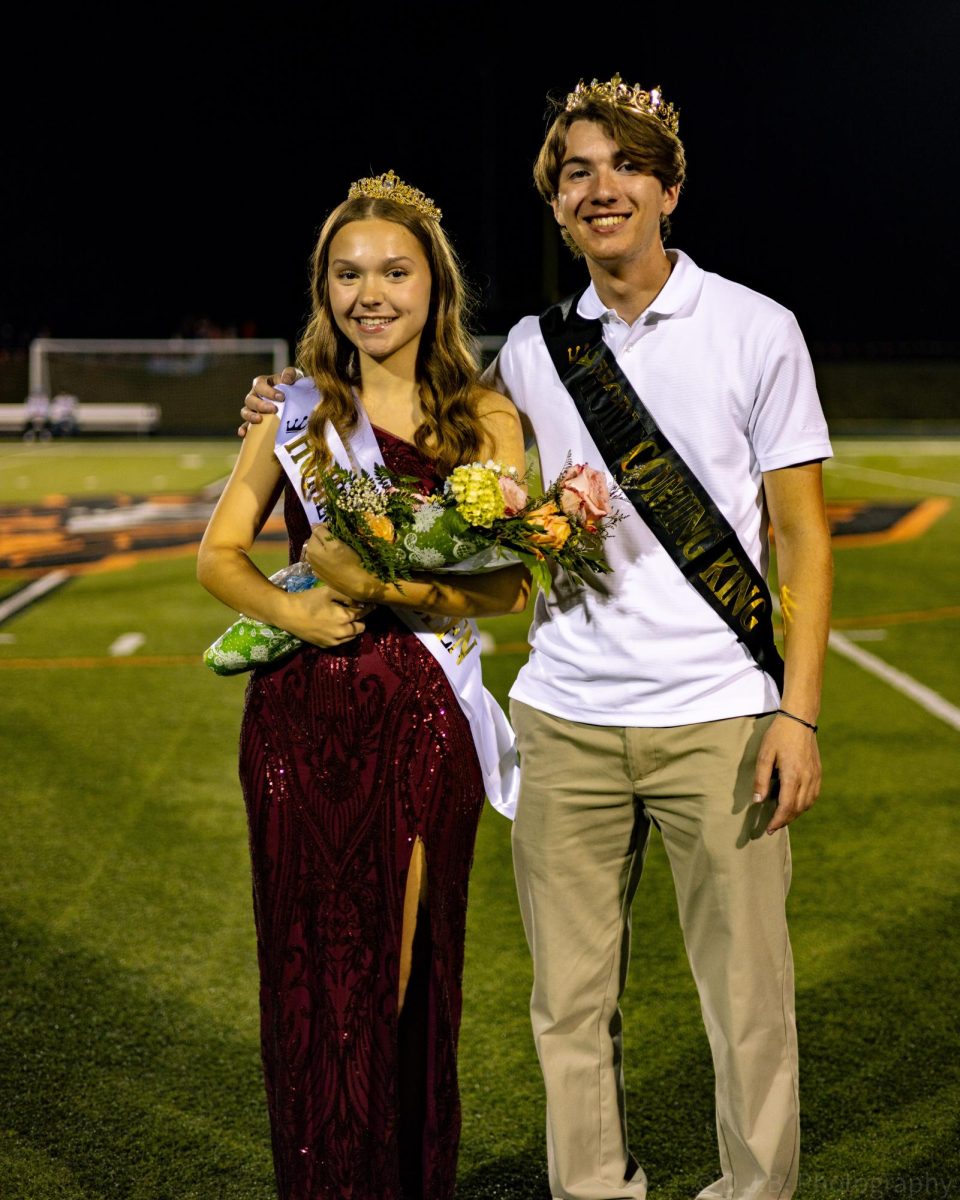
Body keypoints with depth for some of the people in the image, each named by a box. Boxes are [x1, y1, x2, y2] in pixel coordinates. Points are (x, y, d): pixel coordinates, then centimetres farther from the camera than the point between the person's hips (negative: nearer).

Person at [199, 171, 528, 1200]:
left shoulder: (485, 419, 3)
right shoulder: (298, 412, 8)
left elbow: (508, 585, -6)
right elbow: (220, 554, 8)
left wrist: (381, 583, -20)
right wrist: (288, 609, -12)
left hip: (420, 711, -1)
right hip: (299, 716, 1)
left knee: (403, 971, 4)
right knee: (311, 967, 6)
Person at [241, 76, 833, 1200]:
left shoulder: (756, 331, 2)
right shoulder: (532, 349, 10)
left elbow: (803, 536, 2)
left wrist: (798, 709, -7)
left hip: (718, 720, -2)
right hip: (565, 721, 3)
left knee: (746, 995, 3)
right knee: (571, 1001, 7)